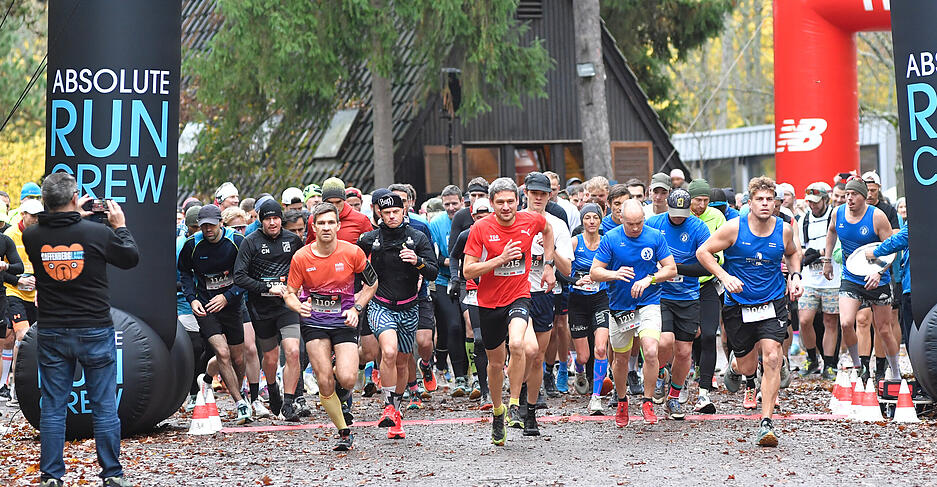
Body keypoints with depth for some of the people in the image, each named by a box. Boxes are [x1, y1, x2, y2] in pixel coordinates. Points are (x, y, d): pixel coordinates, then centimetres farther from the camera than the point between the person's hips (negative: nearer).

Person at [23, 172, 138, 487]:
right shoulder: (98, 233, -14)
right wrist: (120, 226, 16)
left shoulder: (32, 237, -8)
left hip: (51, 334, 2)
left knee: (53, 407, 8)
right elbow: (131, 258, 3)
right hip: (95, 331, -2)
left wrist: (73, 216, 19)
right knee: (104, 405, 6)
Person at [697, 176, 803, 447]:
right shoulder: (734, 228, -10)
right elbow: (703, 252, -3)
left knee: (772, 359, -17)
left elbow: (792, 254, 22)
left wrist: (795, 276, 4)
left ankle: (766, 423, -13)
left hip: (772, 303, 1)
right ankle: (736, 366, 51)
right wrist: (725, 277, -15)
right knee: (747, 366, 9)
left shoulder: (784, 230, -2)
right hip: (738, 305, -1)